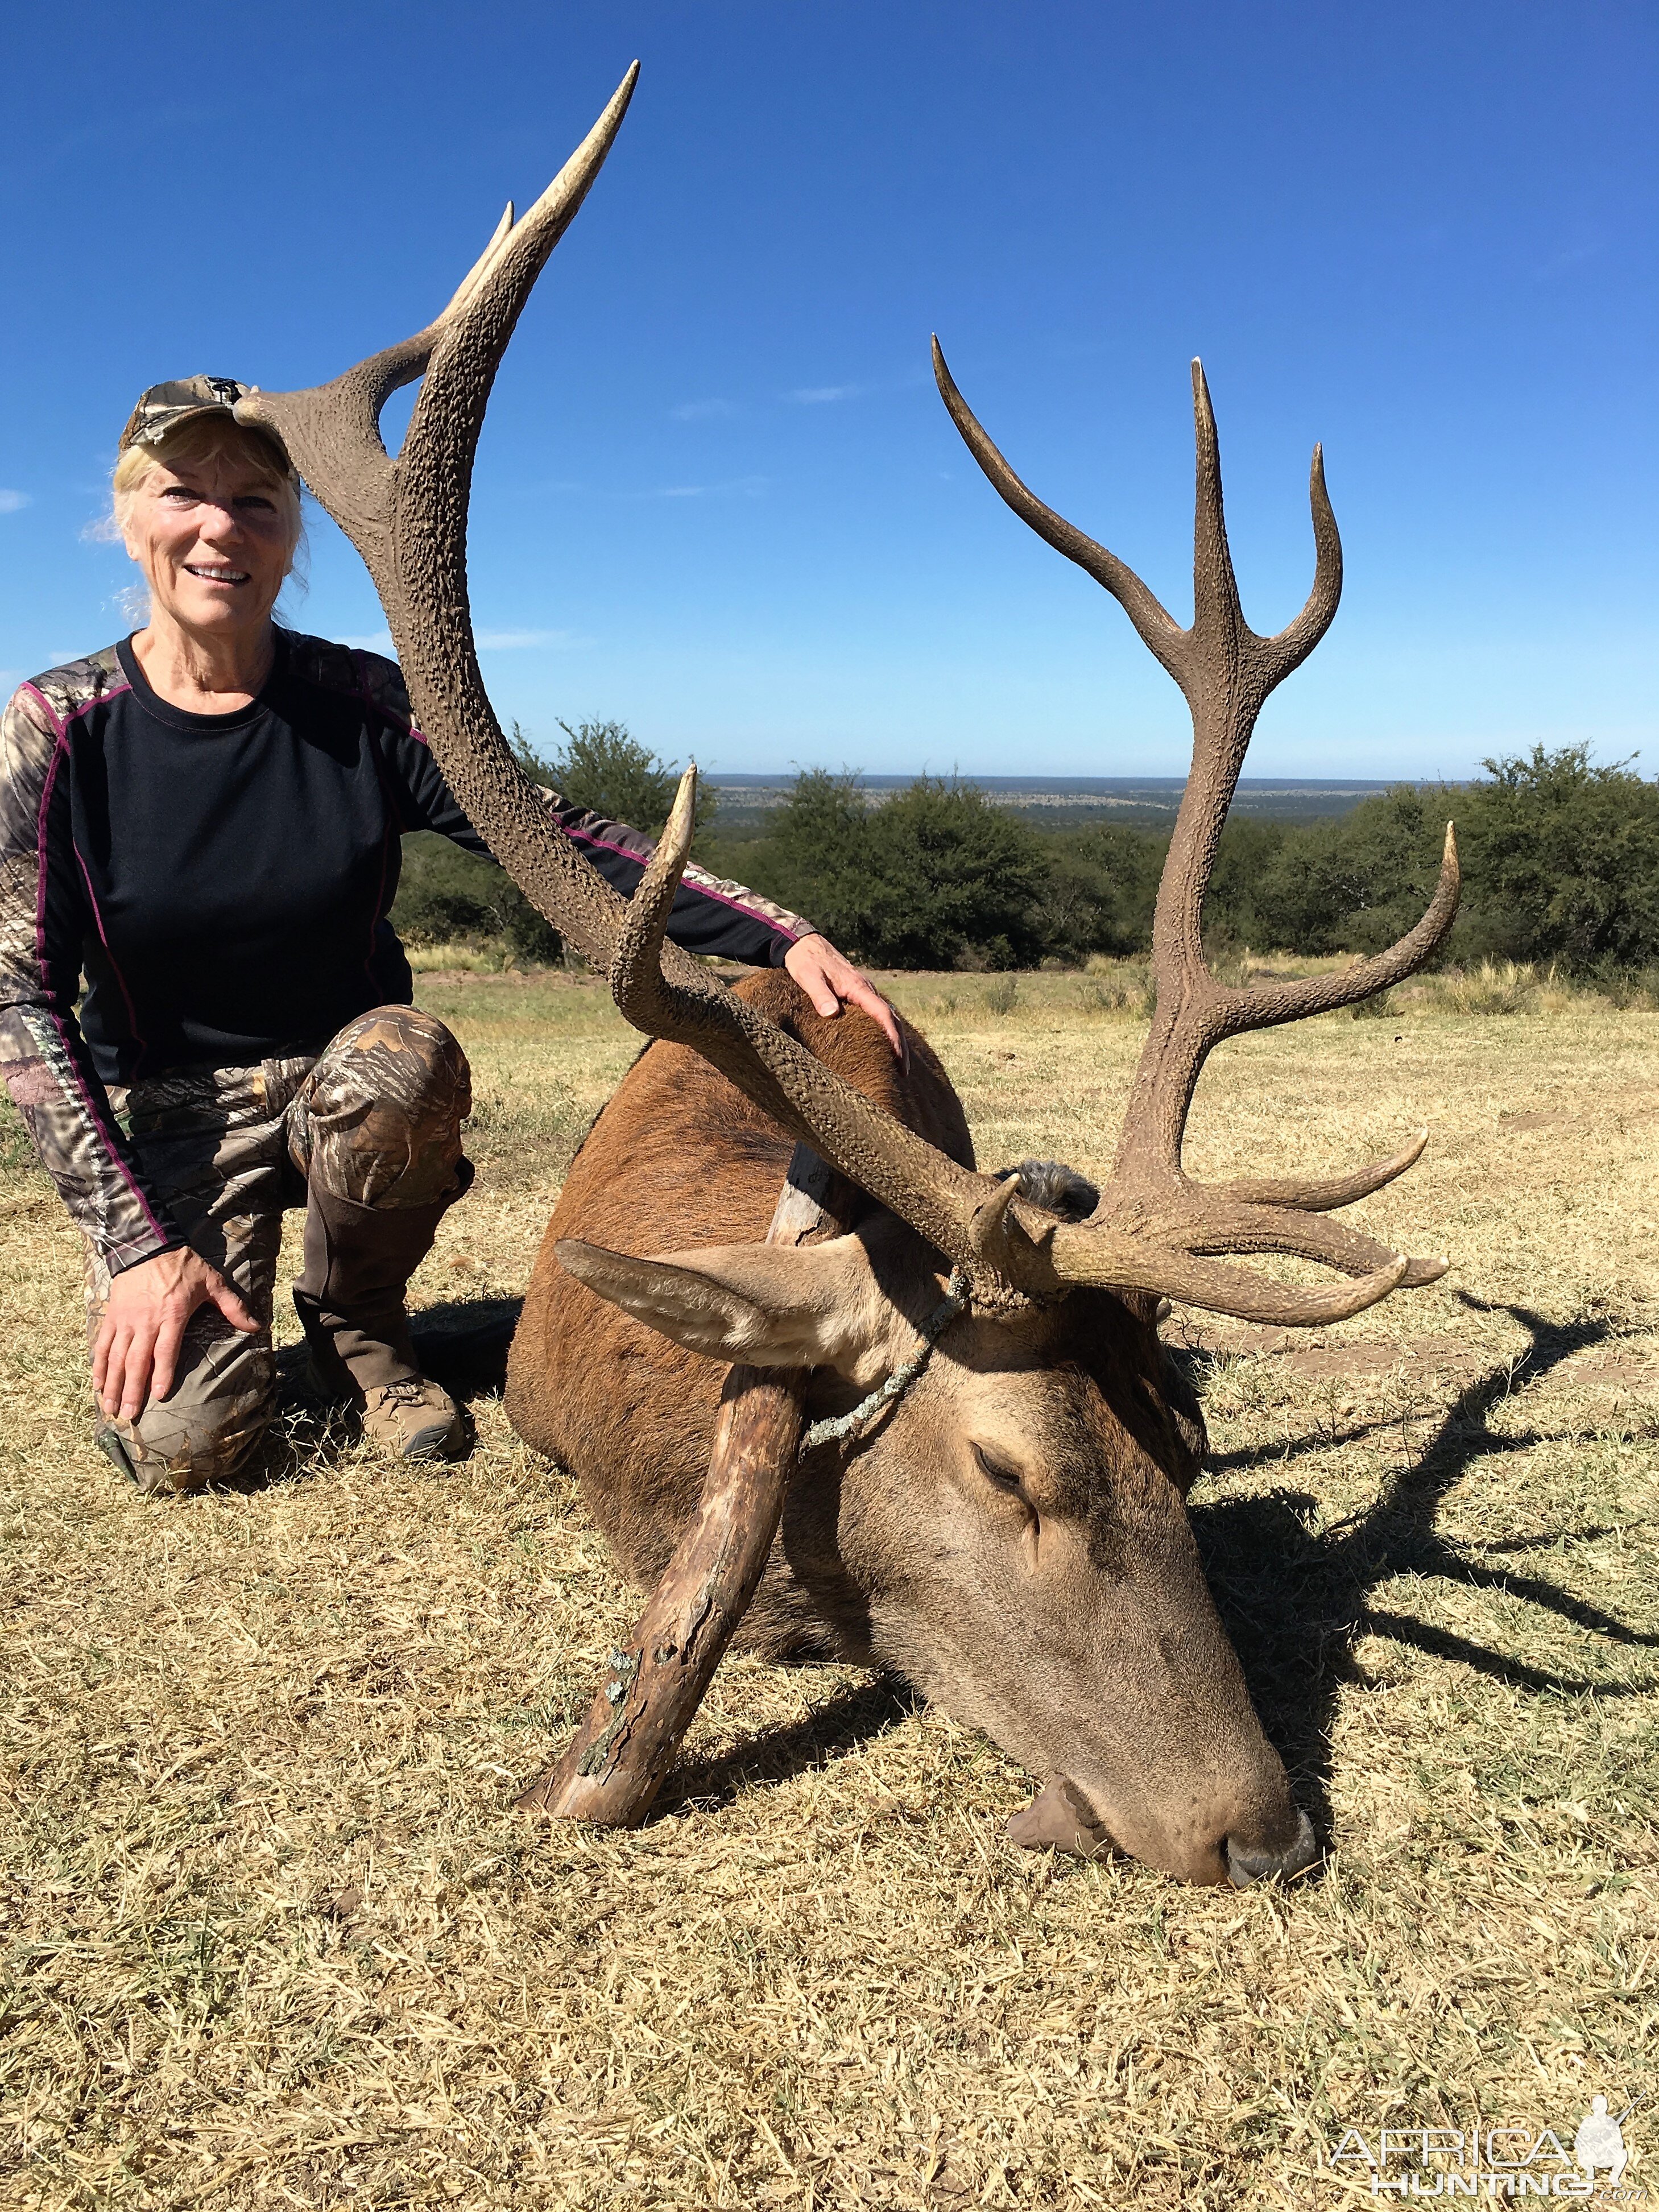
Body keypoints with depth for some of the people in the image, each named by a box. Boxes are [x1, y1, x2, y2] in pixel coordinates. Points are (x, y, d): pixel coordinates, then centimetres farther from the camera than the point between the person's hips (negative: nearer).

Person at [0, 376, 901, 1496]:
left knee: (403, 1058, -36)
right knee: (183, 1440, -21)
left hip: (346, 1075, 1)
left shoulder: (361, 703, -8)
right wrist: (137, 1240, -17)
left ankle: (359, 1325, -4)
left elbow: (567, 841, -15)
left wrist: (786, 936, -29)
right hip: (171, 1110, -1)